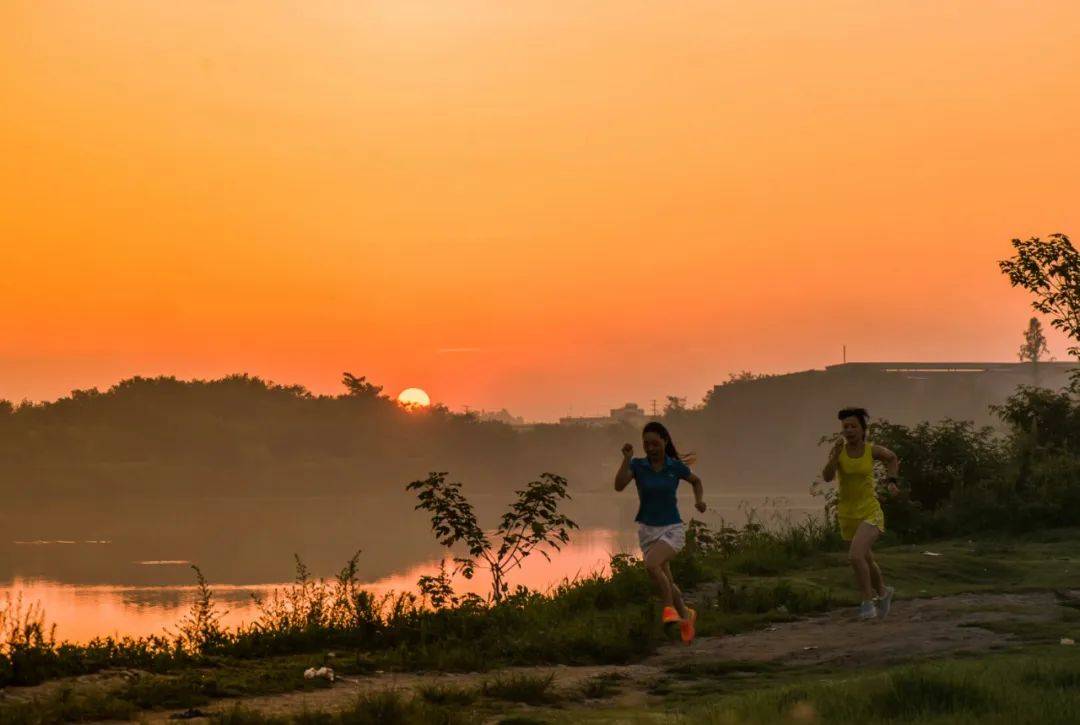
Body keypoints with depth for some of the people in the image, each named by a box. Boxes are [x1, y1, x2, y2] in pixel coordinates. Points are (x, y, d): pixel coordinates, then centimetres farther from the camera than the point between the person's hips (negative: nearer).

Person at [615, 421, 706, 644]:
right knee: (666, 582, 13)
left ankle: (670, 607, -12)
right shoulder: (637, 465, -5)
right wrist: (626, 458, -28)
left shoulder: (676, 467, -7)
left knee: (652, 564, -30)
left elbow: (696, 481, 13)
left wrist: (699, 500, -4)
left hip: (672, 529, -3)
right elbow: (619, 485, -21)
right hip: (647, 530, 3)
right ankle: (685, 615, 38)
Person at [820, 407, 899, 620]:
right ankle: (883, 592, 50)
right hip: (848, 515, 3)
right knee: (866, 560, 22)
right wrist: (837, 451, -33)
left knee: (855, 556, -26)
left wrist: (892, 480, 3)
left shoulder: (873, 450, -8)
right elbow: (827, 477, -25)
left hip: (870, 512, -3)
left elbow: (892, 458, 15)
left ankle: (868, 601, -8)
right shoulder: (838, 451, -9)